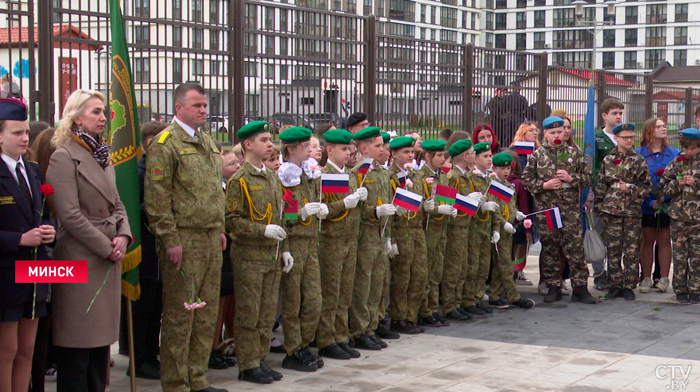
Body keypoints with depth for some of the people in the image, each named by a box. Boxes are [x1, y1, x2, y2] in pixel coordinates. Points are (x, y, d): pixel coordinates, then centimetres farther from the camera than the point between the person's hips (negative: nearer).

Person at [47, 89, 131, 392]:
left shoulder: (102, 156, 15)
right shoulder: (64, 157, -10)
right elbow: (70, 215, -16)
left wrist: (123, 236, -2)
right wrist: (107, 248, -13)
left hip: (109, 257, 8)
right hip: (80, 259, -8)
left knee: (101, 336, 11)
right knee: (78, 340, -2)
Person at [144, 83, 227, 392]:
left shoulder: (208, 143, 17)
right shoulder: (165, 143, -9)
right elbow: (156, 199, -13)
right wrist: (170, 240, -17)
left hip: (211, 240, 8)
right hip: (184, 241, -8)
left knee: (206, 313, 11)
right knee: (179, 315, -1)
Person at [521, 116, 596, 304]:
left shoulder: (574, 153, 6)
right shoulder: (537, 155, 5)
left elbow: (587, 176, 7)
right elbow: (526, 179, 5)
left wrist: (571, 178, -10)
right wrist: (544, 185, -10)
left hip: (570, 208, -1)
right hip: (546, 209, 1)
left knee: (575, 248, -5)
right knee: (550, 248, 6)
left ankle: (580, 287, -1)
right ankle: (553, 287, 15)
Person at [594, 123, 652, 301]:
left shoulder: (638, 160, 5)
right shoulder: (608, 160, 8)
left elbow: (647, 186, 4)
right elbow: (600, 185, 11)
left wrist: (630, 189, -11)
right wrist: (599, 206, 6)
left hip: (632, 211, -1)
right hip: (611, 211, 1)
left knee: (632, 251, -1)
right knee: (613, 250, 2)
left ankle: (629, 286, 8)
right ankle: (615, 285, 11)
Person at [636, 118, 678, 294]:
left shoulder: (674, 153, 3)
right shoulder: (639, 154, -1)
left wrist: (665, 197, -13)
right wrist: (650, 201, -14)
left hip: (668, 205, 1)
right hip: (647, 206, -1)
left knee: (664, 241, 5)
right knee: (647, 241, 6)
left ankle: (664, 278, 12)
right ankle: (646, 278, 13)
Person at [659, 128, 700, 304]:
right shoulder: (675, 163, 7)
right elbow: (663, 188, 8)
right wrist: (677, 183, -9)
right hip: (678, 216, 1)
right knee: (679, 255, 3)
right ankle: (680, 290, 11)